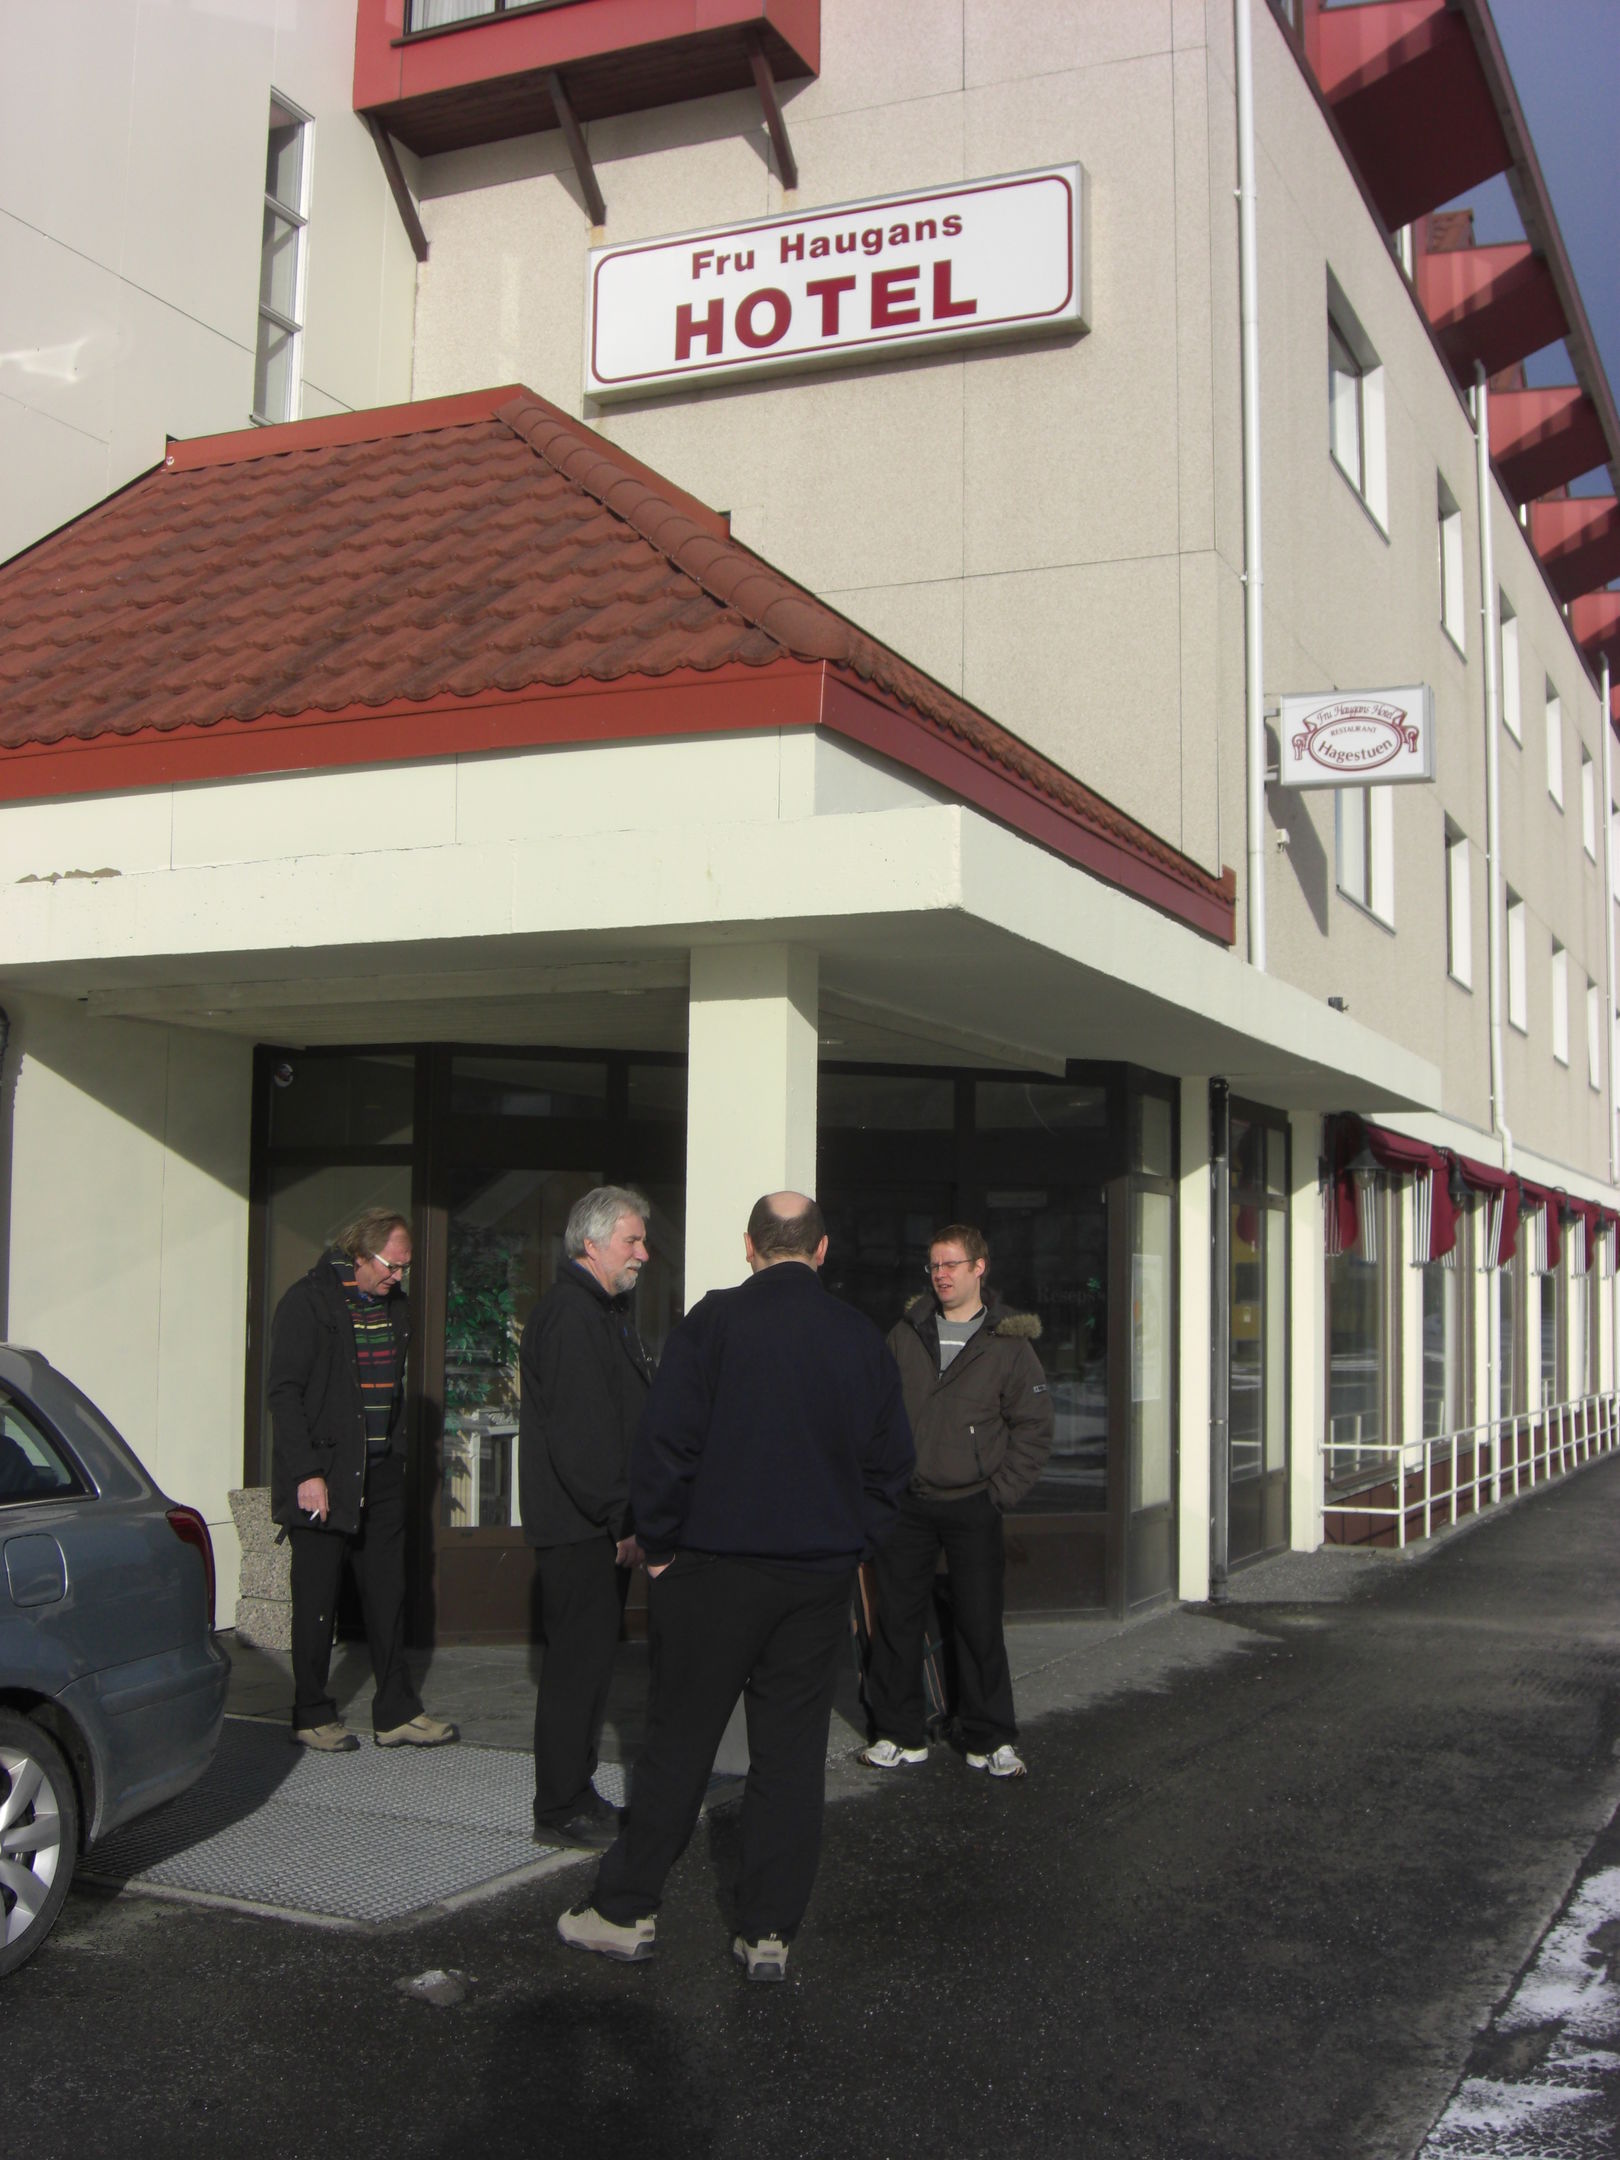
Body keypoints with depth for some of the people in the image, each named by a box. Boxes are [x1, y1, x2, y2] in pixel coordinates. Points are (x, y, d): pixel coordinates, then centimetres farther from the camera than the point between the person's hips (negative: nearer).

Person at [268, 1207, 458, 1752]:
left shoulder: (395, 1303, 10)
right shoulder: (308, 1301, -10)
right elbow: (284, 1393, -12)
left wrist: (396, 1453, 12)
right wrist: (307, 1473, -17)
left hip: (381, 1471, 6)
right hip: (324, 1473, -6)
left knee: (388, 1590, 8)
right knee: (317, 1598, 2)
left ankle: (396, 1712, 15)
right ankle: (312, 1715, 14)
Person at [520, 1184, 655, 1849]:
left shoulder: (604, 1312, 18)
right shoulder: (570, 1315, -16)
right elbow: (578, 1433, -23)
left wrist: (630, 1513, 17)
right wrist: (621, 1518, -20)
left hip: (601, 1522, 10)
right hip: (578, 1526, -10)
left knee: (590, 1656, 15)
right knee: (579, 1660, -5)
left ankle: (575, 1795, 24)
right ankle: (560, 1811, 3)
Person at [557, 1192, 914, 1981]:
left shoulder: (714, 1320, -9)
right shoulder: (861, 1338, 3)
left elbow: (665, 1441, -12)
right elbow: (891, 1462, 8)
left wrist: (660, 1547, -1)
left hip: (715, 1568, -3)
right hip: (820, 1575, 3)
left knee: (678, 1742, 7)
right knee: (792, 1754, 8)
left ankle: (624, 1910, 17)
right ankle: (769, 1931, 13)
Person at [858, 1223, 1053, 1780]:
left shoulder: (1008, 1342, -1)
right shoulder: (905, 1335, 6)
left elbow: (1033, 1429, 1)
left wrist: (1000, 1493, -5)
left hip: (973, 1506, -2)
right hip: (908, 1504, 2)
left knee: (980, 1624, 4)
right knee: (897, 1619, 5)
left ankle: (991, 1740, 16)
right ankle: (899, 1735, 16)